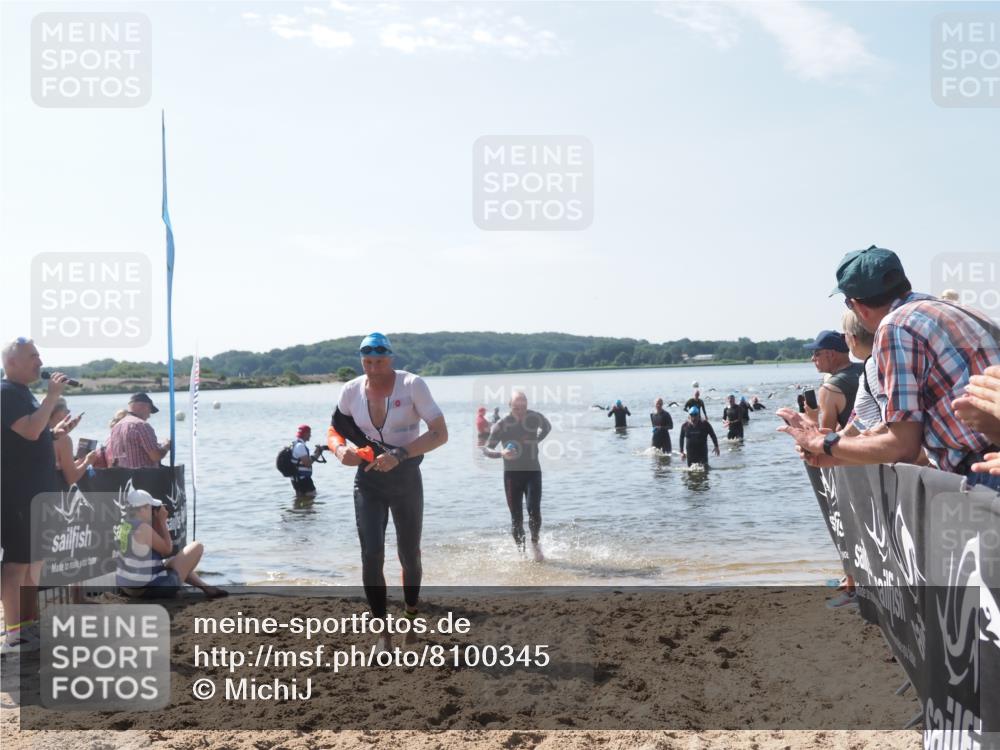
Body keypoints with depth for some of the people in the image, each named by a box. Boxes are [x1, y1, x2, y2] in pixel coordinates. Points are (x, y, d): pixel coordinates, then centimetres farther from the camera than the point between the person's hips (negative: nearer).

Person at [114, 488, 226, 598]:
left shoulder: (124, 525, 3)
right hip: (151, 588, -9)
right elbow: (167, 550, -9)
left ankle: (206, 587, 34)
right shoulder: (144, 528, -23)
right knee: (197, 547, 1)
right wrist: (162, 521, -4)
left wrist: (157, 521, 6)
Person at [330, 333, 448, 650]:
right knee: (371, 555, -12)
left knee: (410, 555, 9)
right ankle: (383, 630, 1)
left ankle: (411, 615, 36)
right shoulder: (351, 390, -4)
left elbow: (440, 433, -19)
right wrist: (340, 450, -18)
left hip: (406, 478, -1)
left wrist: (399, 454, -30)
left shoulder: (412, 385, -15)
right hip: (368, 479, 2)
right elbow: (334, 431, 6)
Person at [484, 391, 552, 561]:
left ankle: (535, 543, 10)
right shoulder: (502, 425, -12)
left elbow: (547, 428, 18)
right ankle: (521, 551, 14)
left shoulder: (535, 418, -6)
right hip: (512, 473, -1)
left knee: (534, 510, -14)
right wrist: (501, 453, -30)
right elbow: (486, 449, -10)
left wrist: (536, 440, 1)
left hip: (533, 471, 1)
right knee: (516, 517, 0)